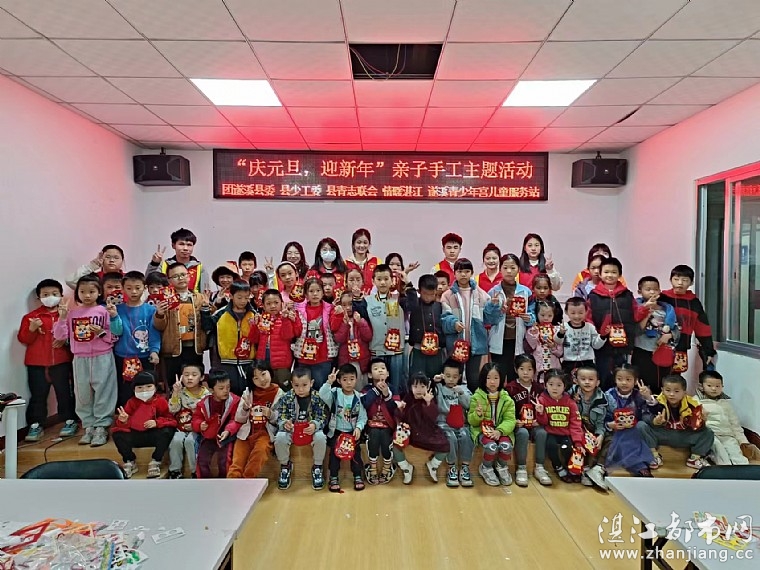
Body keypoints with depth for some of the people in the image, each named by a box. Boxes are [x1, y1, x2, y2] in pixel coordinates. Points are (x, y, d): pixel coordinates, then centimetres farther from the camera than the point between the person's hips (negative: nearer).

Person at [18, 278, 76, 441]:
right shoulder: (31, 316, 3)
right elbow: (23, 339, 0)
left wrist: (66, 339, -15)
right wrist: (31, 329, -17)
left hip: (61, 362, -1)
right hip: (37, 363, 1)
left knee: (65, 393, 6)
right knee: (38, 395, 7)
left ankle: (70, 421, 18)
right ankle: (36, 425, 17)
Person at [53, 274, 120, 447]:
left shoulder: (104, 311, -2)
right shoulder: (72, 313, 7)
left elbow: (114, 336, -2)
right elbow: (60, 336, 3)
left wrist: (102, 333, -19)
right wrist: (62, 318, -7)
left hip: (102, 358, -4)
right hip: (80, 359, 4)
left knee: (103, 393, 0)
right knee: (83, 394, 10)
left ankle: (101, 427, 8)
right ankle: (89, 427, 21)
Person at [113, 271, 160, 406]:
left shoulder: (150, 310, -2)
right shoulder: (119, 309, 2)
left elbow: (154, 332, -4)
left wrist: (154, 350, -16)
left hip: (145, 358, -1)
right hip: (122, 359, 1)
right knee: (124, 395, 9)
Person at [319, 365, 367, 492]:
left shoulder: (358, 397, -4)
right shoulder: (335, 393, -7)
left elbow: (363, 417, 0)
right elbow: (322, 395, -29)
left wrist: (358, 427, -17)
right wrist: (329, 382, -43)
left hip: (352, 431, 1)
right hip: (336, 431, -1)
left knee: (356, 452, -8)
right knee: (335, 452, -12)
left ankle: (358, 477, 8)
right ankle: (333, 478, 2)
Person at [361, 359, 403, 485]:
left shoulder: (391, 389, 3)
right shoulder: (368, 390, 1)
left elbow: (394, 409, -7)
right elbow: (365, 405, -19)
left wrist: (387, 395, -20)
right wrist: (376, 389, -20)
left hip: (387, 424, 1)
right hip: (372, 423, 0)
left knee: (386, 439, -27)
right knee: (374, 436, -30)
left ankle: (387, 469, -2)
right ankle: (373, 468, -10)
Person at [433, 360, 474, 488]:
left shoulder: (463, 388, 15)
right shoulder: (439, 388, 9)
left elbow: (470, 404, 1)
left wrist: (462, 393, -12)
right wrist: (434, 382, -14)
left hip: (461, 424, 2)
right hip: (444, 423, -2)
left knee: (465, 437, -29)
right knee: (451, 438, -31)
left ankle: (465, 468, -15)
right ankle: (452, 468, -14)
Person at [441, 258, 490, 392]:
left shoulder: (480, 294, 6)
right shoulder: (448, 295, -1)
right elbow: (444, 318, -9)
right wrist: (453, 323, -28)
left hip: (476, 343, 1)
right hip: (456, 343, -1)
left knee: (474, 380, 9)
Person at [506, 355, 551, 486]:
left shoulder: (539, 387, 7)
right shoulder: (511, 388, -3)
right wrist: (514, 421, -18)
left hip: (535, 425, 3)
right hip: (518, 426, -3)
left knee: (542, 433, -28)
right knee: (523, 433, -33)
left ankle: (539, 468, -13)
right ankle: (521, 469, -20)